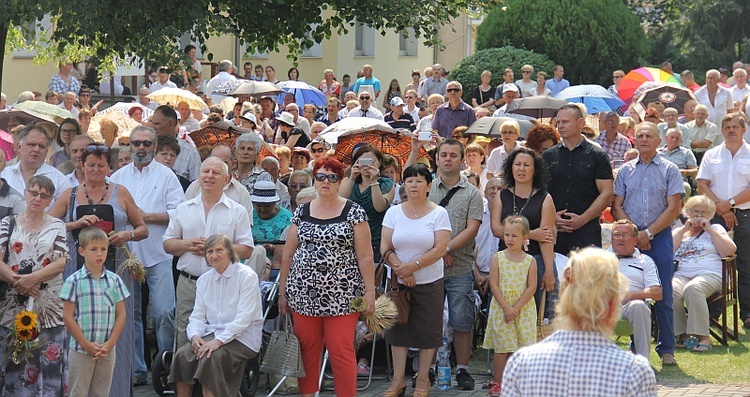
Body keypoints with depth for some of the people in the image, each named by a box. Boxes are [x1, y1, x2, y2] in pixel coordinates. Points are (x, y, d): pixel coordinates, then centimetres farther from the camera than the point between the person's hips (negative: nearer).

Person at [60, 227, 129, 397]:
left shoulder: (114, 280, 5)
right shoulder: (74, 281, -5)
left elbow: (121, 314, 5)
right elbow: (68, 317, -6)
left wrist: (110, 344, -6)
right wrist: (87, 345, -11)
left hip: (107, 351, 3)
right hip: (80, 350, -3)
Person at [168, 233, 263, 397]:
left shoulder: (247, 276, -6)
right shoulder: (204, 280, 14)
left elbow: (244, 318, -14)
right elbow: (198, 315, 11)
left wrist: (219, 340, -24)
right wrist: (195, 335, -12)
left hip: (242, 337, -6)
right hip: (211, 333, 6)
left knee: (210, 357, -33)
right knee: (182, 354, -21)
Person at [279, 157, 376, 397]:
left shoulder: (354, 213, 1)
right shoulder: (301, 212, 11)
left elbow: (365, 256, -2)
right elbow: (288, 254, 13)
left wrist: (370, 291, -7)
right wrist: (282, 292, 11)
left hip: (341, 295, -3)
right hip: (304, 294, 3)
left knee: (341, 351, -5)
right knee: (306, 350, 5)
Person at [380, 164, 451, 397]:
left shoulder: (439, 213, -2)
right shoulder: (393, 212, 4)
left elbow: (439, 249, -11)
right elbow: (385, 248, -1)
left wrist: (414, 265, -20)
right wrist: (401, 270, -16)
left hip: (429, 282, -2)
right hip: (398, 282, 2)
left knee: (427, 331, 3)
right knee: (398, 329, 6)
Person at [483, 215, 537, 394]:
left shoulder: (530, 261, 1)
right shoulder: (498, 258, 1)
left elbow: (531, 287, -3)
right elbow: (494, 285, -3)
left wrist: (516, 307, -12)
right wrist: (506, 307, -13)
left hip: (523, 309, 0)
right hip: (501, 309, 0)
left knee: (522, 348, 1)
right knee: (502, 348, 0)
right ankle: (497, 382, 8)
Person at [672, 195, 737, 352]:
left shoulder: (716, 229, 22)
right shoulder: (679, 231, 27)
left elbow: (730, 251, 3)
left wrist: (710, 230, 4)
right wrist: (683, 230, 7)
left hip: (709, 274, -2)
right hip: (681, 274, 2)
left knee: (692, 289, -38)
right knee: (670, 290, -34)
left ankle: (703, 336, -34)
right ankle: (683, 334, -23)